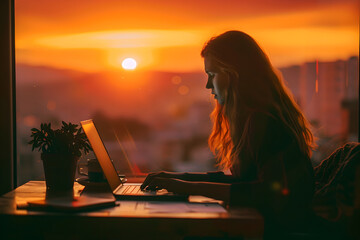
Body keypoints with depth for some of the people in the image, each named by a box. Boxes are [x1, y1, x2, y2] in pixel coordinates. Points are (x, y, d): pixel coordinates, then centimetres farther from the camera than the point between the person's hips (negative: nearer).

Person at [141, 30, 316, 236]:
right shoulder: (256, 116, 13)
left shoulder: (266, 121, -18)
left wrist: (192, 187, -25)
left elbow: (271, 193, -28)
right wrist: (183, 178, 11)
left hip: (279, 230, -9)